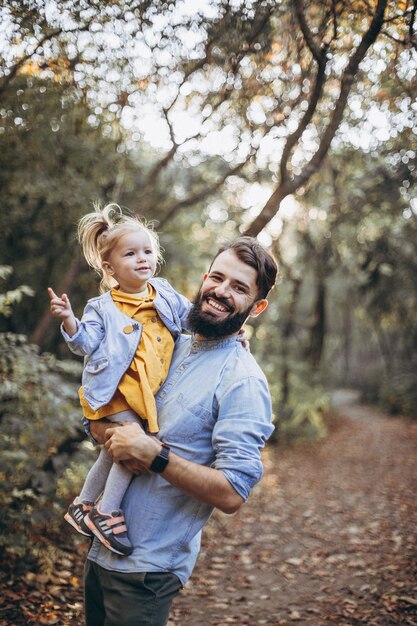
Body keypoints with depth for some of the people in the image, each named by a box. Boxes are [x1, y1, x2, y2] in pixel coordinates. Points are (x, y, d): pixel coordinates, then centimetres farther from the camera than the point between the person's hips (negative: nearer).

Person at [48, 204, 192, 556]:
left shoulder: (165, 296, 7)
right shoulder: (102, 308, -5)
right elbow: (86, 344, -10)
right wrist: (68, 320, -26)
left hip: (148, 391, 5)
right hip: (116, 390, -5)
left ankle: (83, 506, 32)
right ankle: (106, 513, -2)